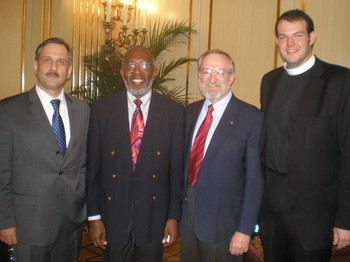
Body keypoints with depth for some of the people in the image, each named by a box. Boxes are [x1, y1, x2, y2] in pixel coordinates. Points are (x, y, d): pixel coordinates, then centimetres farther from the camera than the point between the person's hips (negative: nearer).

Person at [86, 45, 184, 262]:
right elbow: (93, 166, -1)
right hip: (113, 215, 1)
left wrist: (174, 217, -2)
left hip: (154, 217, 0)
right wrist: (94, 216, -1)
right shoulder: (102, 109, -2)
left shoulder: (173, 111, -4)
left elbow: (177, 168, -2)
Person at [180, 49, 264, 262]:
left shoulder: (251, 118, -13)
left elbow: (254, 178, -12)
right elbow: (185, 160, 8)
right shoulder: (190, 112, 5)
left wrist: (245, 229, -12)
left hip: (223, 221, -5)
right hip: (187, 214, 5)